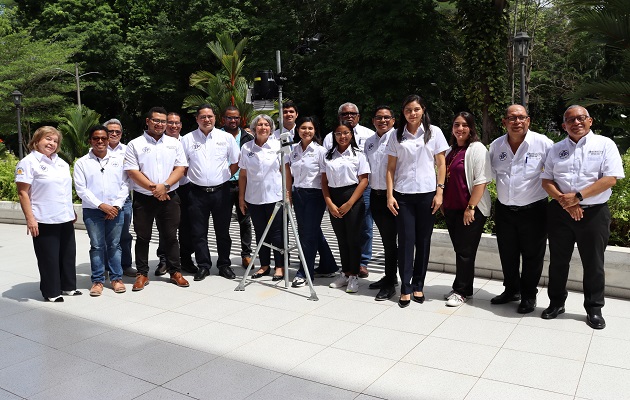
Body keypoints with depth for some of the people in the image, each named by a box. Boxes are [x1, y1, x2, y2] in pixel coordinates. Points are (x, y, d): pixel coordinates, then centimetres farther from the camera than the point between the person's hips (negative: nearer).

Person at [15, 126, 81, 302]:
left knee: (68, 254, 13)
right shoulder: (29, 162, -7)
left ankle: (68, 286, 26)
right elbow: (23, 193, -11)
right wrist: (30, 218, -17)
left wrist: (72, 211, 19)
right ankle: (51, 292, 14)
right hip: (44, 221, -7)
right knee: (49, 257, 2)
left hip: (65, 219, 7)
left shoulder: (62, 163, 14)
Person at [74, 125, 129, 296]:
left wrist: (117, 205, -7)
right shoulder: (82, 163, 3)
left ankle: (116, 278, 16)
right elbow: (81, 189, -3)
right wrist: (101, 205, -11)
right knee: (97, 246, 3)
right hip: (92, 211, -1)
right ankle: (97, 280, 13)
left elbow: (125, 184, 4)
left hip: (115, 210, 1)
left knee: (114, 245, 6)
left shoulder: (119, 159, 6)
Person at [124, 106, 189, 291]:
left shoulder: (174, 143, 8)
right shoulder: (135, 144, 1)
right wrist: (153, 188, -14)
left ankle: (175, 272, 17)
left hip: (169, 197, 1)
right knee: (142, 237, 7)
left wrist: (164, 186, -14)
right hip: (143, 199, -1)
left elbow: (180, 168, 1)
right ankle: (142, 274, 18)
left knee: (170, 236, 8)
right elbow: (132, 172, -6)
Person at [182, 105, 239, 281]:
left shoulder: (226, 137, 3)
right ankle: (203, 266, 17)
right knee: (198, 232, 5)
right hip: (197, 192, 0)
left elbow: (236, 163, 9)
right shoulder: (188, 139, 3)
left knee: (223, 231, 8)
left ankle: (224, 265, 20)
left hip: (220, 191, 0)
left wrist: (224, 176, 4)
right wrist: (192, 177, 4)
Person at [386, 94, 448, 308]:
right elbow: (390, 168, 5)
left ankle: (418, 285, 19)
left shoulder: (434, 132, 4)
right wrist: (390, 195, -3)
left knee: (423, 240, 6)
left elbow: (441, 164, 3)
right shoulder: (397, 136, 6)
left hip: (427, 194, 0)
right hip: (403, 195, 0)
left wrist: (439, 192, -4)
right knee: (406, 240, 0)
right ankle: (405, 288, 7)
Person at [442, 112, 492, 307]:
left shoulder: (477, 149, -8)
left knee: (465, 251, 0)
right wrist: (442, 203, 15)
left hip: (471, 210, -7)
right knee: (459, 250, 13)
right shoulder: (450, 151, 14)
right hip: (451, 209, 7)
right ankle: (465, 289, 24)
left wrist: (470, 208, -20)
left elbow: (481, 181, -16)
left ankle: (461, 291, 11)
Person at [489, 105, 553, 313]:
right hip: (504, 210, 4)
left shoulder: (543, 143, -10)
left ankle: (529, 296, 25)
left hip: (533, 210, -4)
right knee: (507, 254, 16)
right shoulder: (496, 146, 3)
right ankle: (511, 290, 35)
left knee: (532, 255, 7)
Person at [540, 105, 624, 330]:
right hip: (560, 212, 3)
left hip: (594, 213, -2)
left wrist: (577, 196, -17)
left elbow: (610, 178, -11)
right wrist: (564, 201, -12)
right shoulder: (556, 149, 9)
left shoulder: (605, 144, 0)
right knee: (558, 261, 11)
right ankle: (556, 303, 27)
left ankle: (594, 309, 23)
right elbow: (546, 180, 4)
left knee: (593, 264, 8)